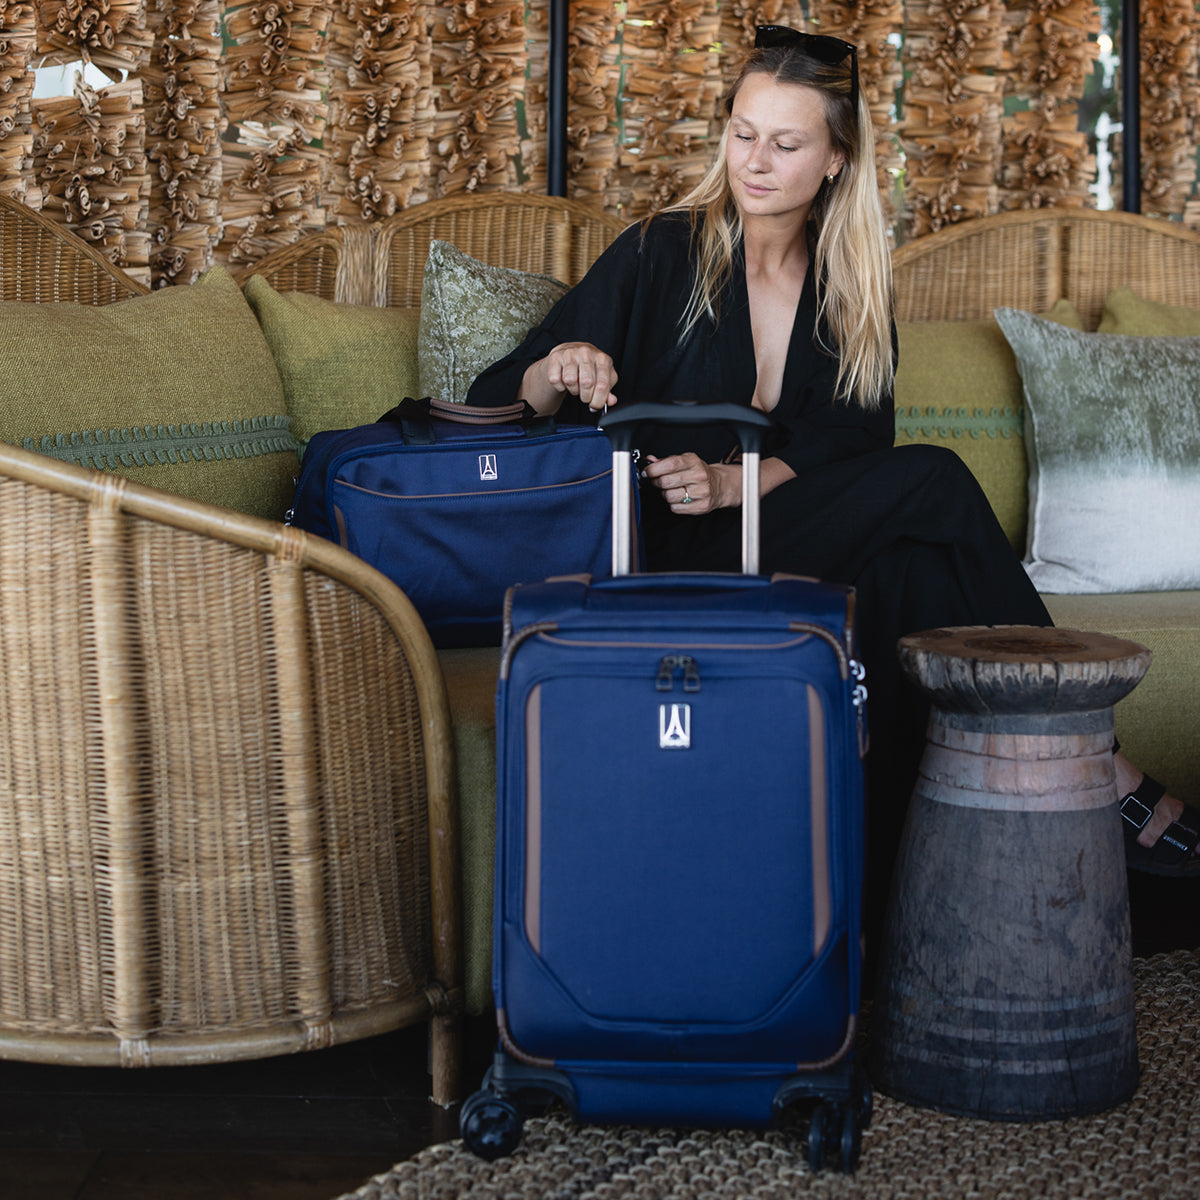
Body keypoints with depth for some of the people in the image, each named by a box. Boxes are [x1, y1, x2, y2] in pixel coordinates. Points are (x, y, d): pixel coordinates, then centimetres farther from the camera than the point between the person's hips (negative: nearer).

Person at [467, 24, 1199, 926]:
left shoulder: (853, 288, 11)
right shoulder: (663, 256, 0)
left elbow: (852, 445, -1)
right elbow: (500, 403, -1)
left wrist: (733, 483, -20)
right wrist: (559, 371, -25)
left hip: (783, 534, 4)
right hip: (675, 563, -4)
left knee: (909, 570, -32)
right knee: (936, 483, -25)